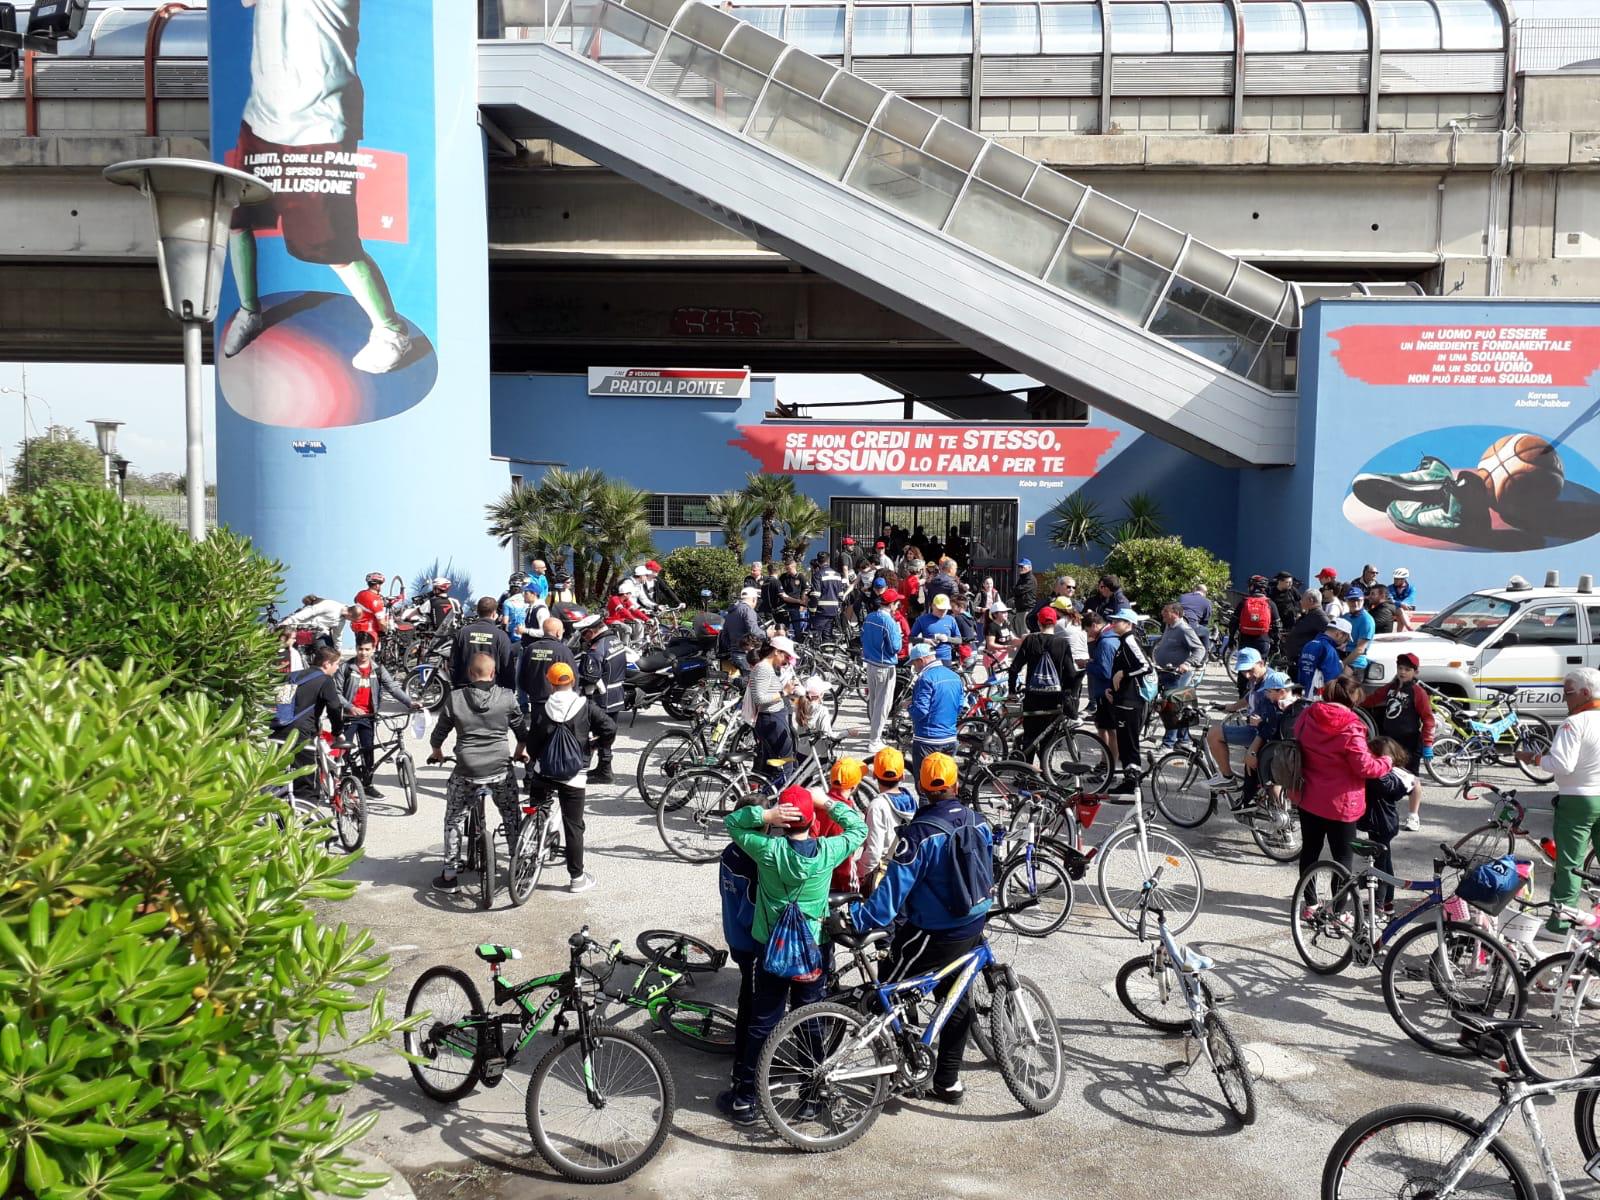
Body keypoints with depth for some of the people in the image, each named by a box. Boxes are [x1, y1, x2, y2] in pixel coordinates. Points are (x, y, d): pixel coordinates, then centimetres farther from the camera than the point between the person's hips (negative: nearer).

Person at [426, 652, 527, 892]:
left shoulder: (454, 698, -4)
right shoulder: (507, 697, -2)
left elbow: (438, 734, 6)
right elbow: (521, 730, 11)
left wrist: (437, 753, 27)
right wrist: (520, 752, 31)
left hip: (466, 772, -1)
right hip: (501, 770, 1)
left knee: (454, 821, 17)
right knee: (513, 818, 20)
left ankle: (449, 874, 18)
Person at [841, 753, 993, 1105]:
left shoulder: (920, 832, -22)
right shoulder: (978, 822, -2)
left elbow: (894, 888, -25)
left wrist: (856, 918, -22)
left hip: (932, 935, -7)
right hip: (972, 928, 7)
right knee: (956, 1000, 20)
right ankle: (948, 1082, 30)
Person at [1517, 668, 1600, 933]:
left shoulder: (1575, 723, -17)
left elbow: (1563, 765, -24)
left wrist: (1533, 758, -9)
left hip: (1578, 800, -6)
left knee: (1569, 863, 1)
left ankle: (1561, 918, 5)